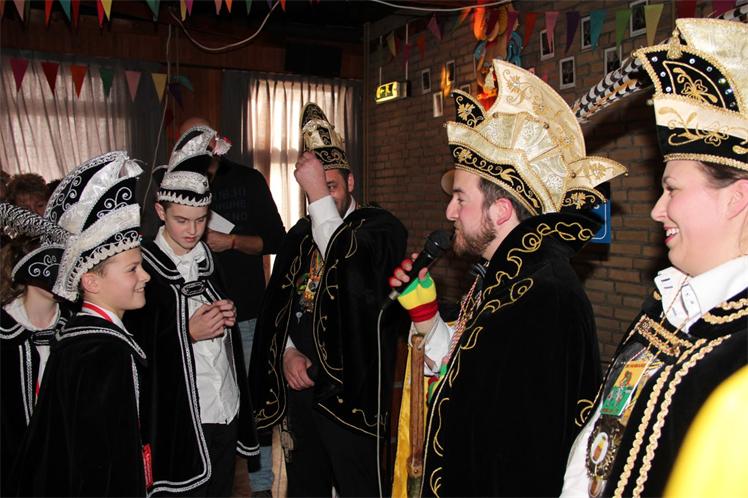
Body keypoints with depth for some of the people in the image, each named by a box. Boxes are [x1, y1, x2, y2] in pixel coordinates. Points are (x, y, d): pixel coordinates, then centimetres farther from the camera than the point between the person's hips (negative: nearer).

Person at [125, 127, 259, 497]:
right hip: (177, 420, -5)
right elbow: (135, 347, -10)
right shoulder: (142, 266, -10)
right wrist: (188, 332, -19)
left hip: (227, 410, 6)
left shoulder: (207, 258, 7)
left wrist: (227, 316, 0)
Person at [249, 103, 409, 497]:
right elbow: (277, 305, 13)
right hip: (299, 381, 6)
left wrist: (321, 194, -25)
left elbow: (351, 277, -28)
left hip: (349, 388, -6)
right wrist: (288, 351, -4)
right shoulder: (299, 235, 9)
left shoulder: (381, 227, -9)